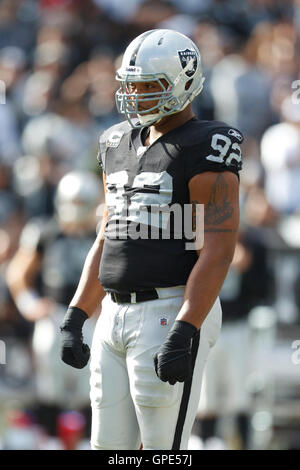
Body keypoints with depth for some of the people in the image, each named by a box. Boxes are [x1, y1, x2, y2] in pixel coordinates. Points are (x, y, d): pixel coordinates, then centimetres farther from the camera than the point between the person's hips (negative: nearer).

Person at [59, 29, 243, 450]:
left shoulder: (204, 151, -10)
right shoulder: (120, 147, 15)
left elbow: (217, 251, -17)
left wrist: (183, 335, -24)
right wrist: (74, 319, 13)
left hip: (174, 317, -8)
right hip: (116, 316, 8)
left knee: (164, 450, -6)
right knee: (109, 448, 8)